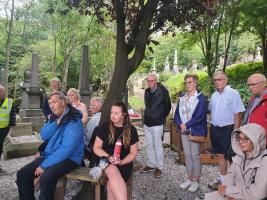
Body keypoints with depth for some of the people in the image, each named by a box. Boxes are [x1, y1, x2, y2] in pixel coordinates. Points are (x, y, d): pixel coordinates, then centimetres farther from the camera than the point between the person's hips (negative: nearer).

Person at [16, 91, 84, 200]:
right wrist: (56, 123, -16)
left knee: (45, 178, -33)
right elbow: (44, 136, -1)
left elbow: (66, 149, -26)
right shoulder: (54, 117, 8)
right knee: (22, 174, 0)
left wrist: (44, 165, -22)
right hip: (49, 154, 8)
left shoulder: (74, 121, -20)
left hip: (69, 158, -8)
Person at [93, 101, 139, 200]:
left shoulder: (131, 130, 2)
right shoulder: (104, 126, 0)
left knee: (112, 182, -31)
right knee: (113, 171, -35)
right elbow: (96, 148, 1)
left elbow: (133, 152, 4)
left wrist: (122, 162, -14)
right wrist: (109, 157, -16)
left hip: (124, 163, 0)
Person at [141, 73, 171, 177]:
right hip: (147, 123, 7)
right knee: (148, 145, 14)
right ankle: (151, 164, 29)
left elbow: (168, 106, -5)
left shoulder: (162, 91, -12)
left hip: (157, 124, -6)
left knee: (157, 146, 3)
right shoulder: (147, 91, 7)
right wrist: (147, 116, 14)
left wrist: (162, 117, 2)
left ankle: (159, 167, 17)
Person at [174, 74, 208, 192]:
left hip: (195, 131, -5)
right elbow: (177, 114, 8)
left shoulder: (201, 98, -8)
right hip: (184, 131, 6)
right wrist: (181, 125, -9)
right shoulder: (182, 98, 10)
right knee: (187, 155, 12)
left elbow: (200, 116, -17)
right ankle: (189, 179, 25)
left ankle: (196, 181, 17)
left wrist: (187, 125, -15)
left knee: (195, 156, 2)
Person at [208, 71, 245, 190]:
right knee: (220, 156, 16)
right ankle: (221, 179, 29)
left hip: (227, 130, -6)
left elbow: (237, 114, -13)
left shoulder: (233, 93, -11)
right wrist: (212, 126, 12)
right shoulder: (214, 95, 9)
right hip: (215, 129, 6)